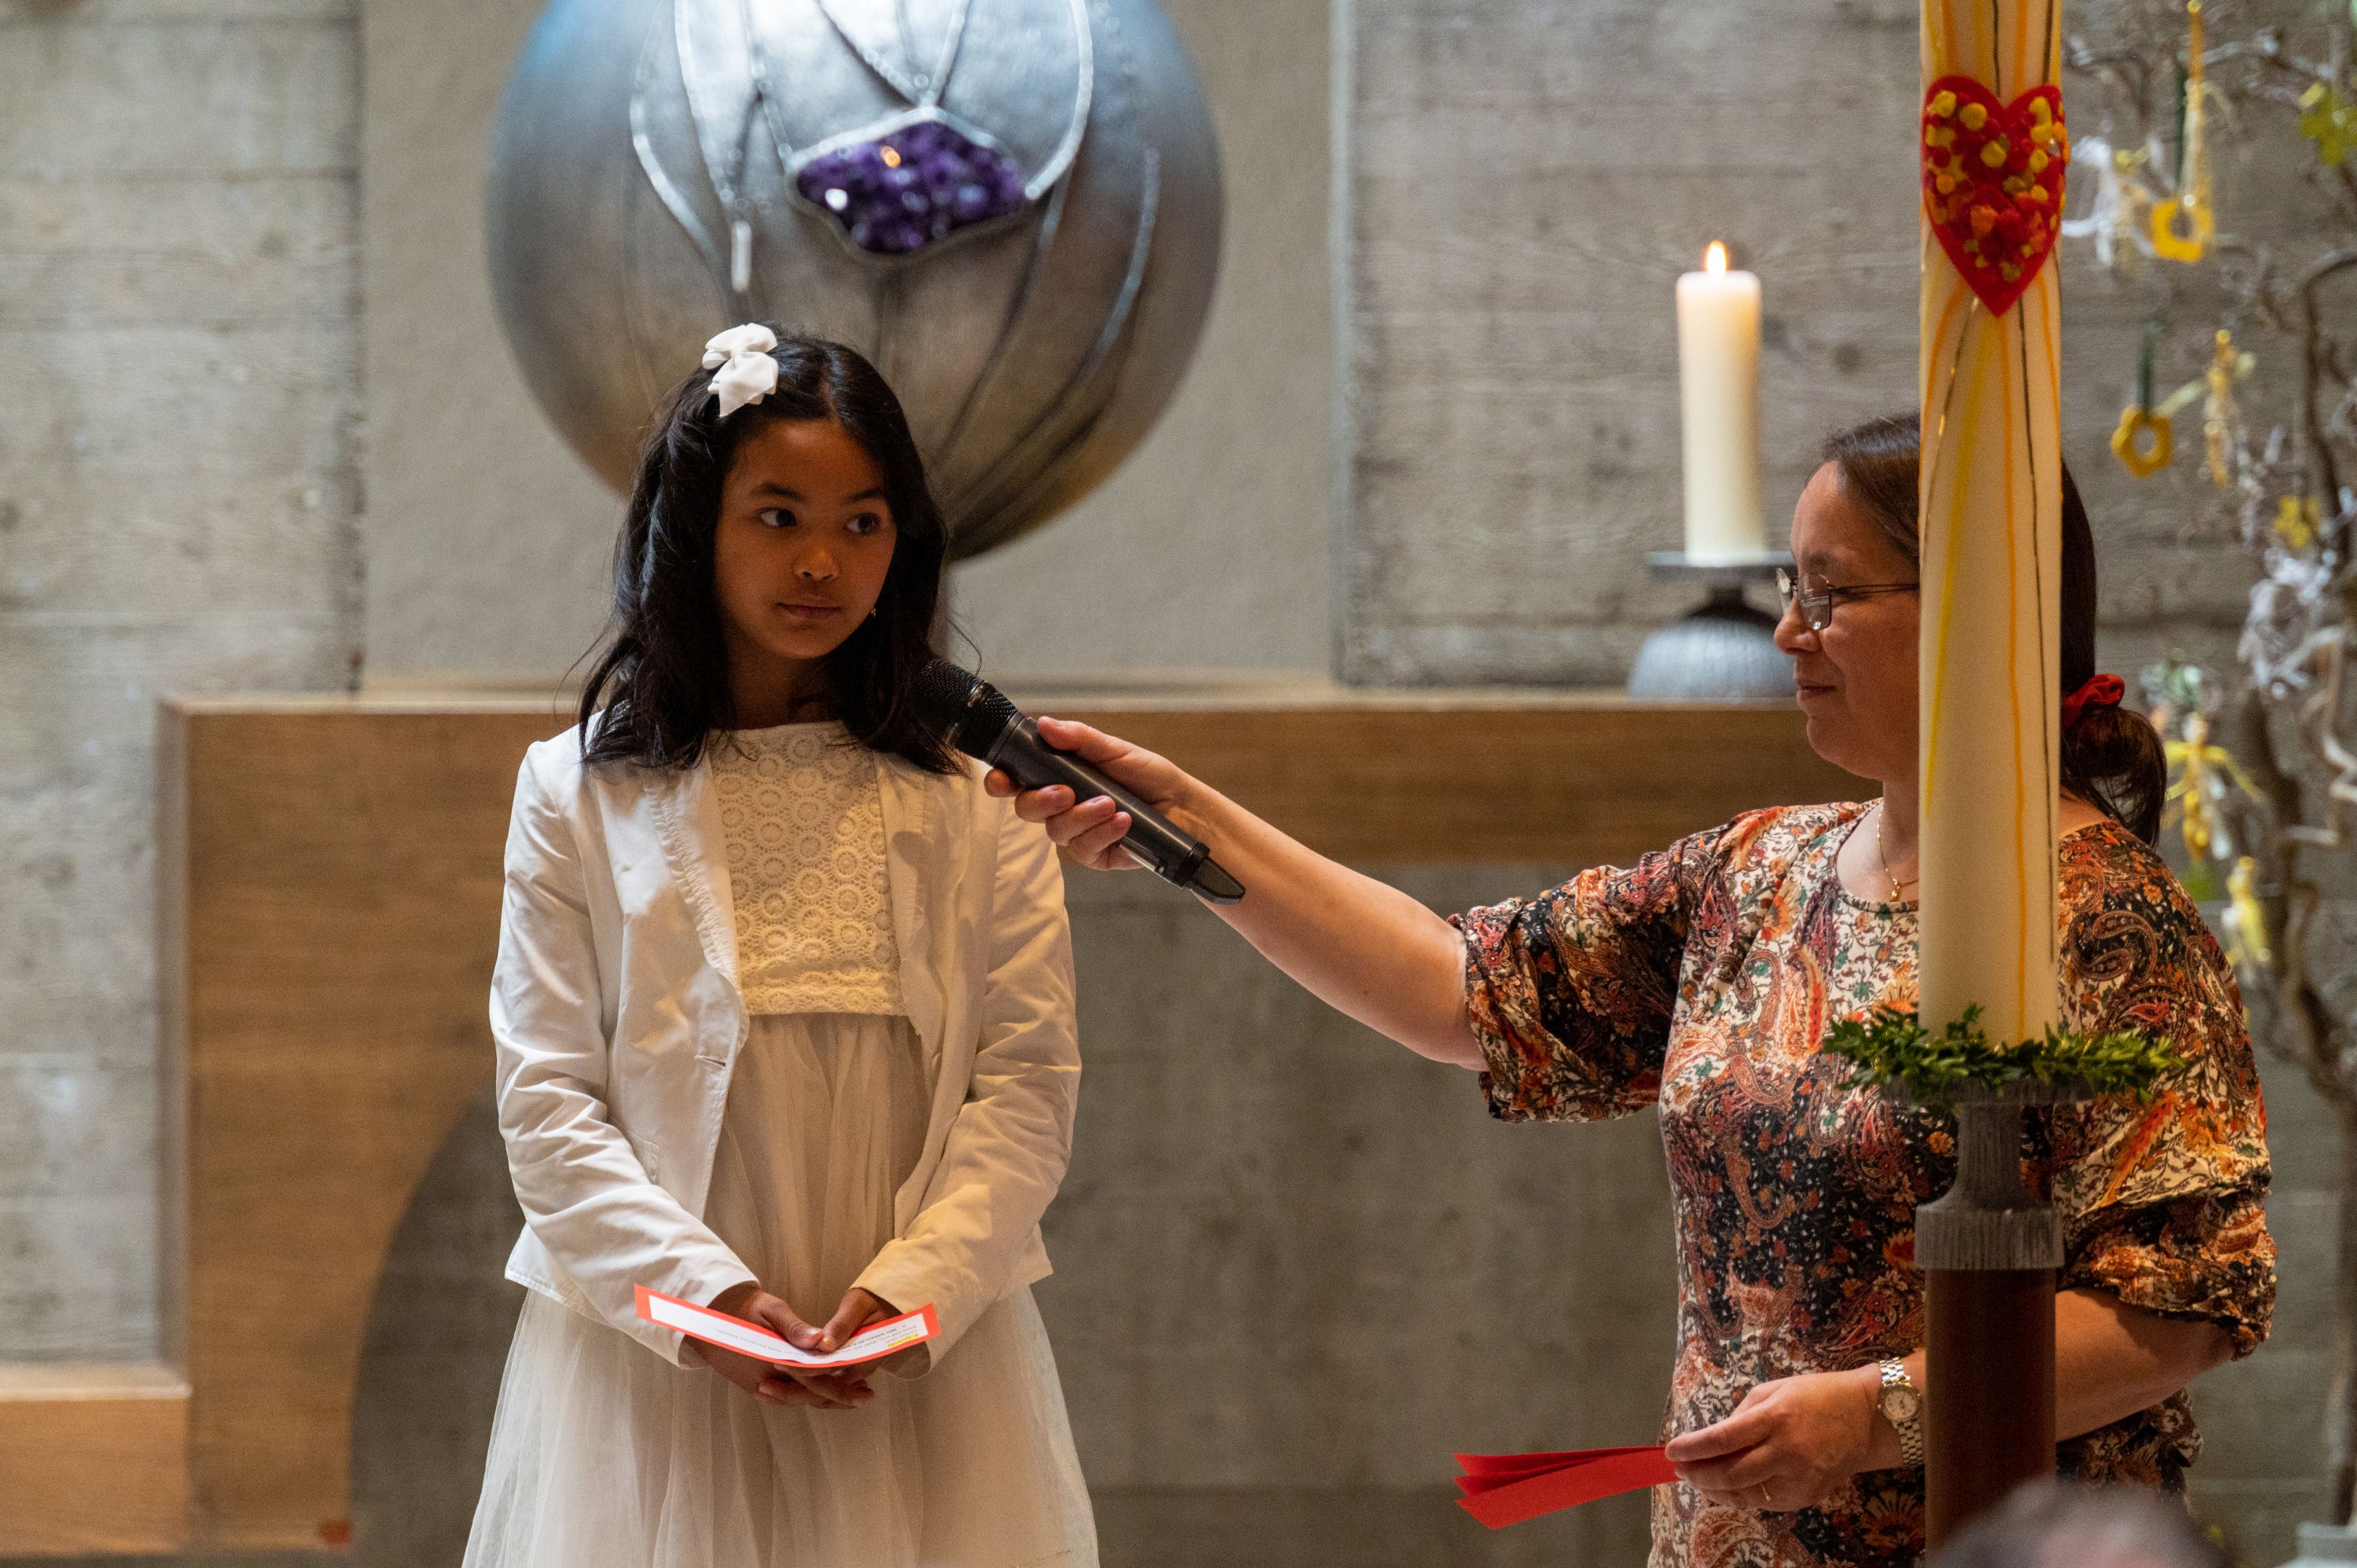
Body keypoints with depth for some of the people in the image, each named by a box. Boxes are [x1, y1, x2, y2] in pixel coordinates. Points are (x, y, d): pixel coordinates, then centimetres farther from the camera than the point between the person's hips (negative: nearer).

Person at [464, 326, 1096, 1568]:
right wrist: (707, 1296, -15)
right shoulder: (582, 794, 2)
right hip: (653, 1360, -1)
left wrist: (912, 1287, -15)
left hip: (920, 1359, 1)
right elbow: (547, 1105, -2)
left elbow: (1030, 1085, 0)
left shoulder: (974, 791, 5)